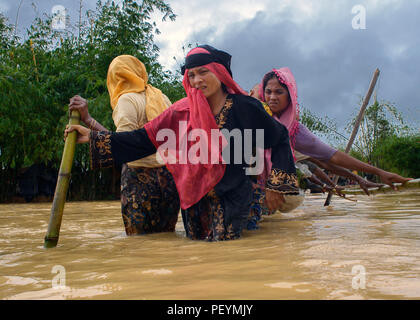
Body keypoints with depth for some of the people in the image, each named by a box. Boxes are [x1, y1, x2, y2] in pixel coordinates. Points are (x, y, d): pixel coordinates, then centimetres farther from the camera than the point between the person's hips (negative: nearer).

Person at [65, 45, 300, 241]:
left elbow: (280, 138, -1)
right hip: (196, 201, 4)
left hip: (233, 198, -3)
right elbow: (144, 139, -2)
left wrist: (275, 186, -5)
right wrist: (93, 137, -6)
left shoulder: (245, 107, -11)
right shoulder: (183, 112, -3)